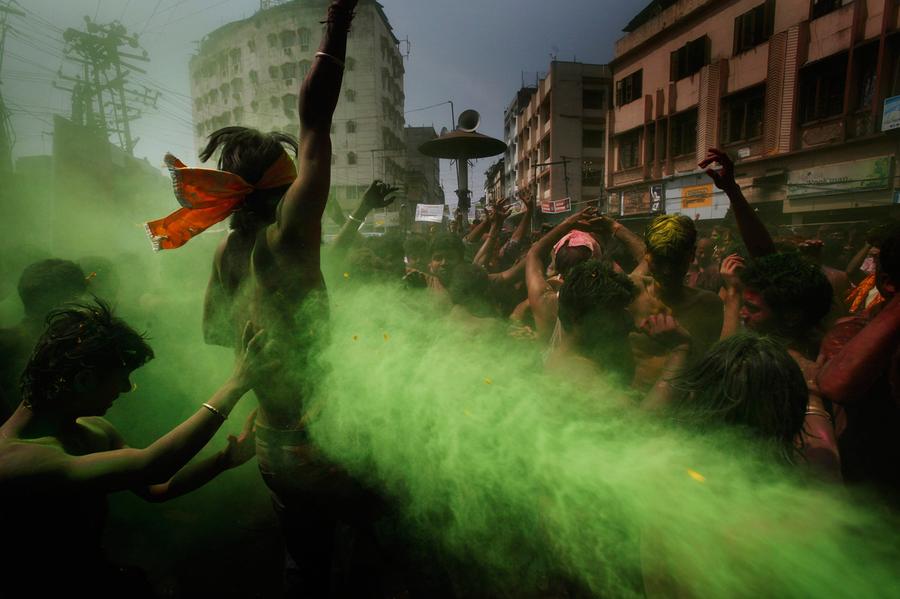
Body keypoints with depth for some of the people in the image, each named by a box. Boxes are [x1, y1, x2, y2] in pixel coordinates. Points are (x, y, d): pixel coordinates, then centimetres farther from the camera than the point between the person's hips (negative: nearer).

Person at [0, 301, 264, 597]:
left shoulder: (95, 429, -1)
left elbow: (154, 487, 2)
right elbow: (148, 465, -37)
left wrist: (226, 459, -15)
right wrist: (237, 383, -35)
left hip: (102, 572, 7)